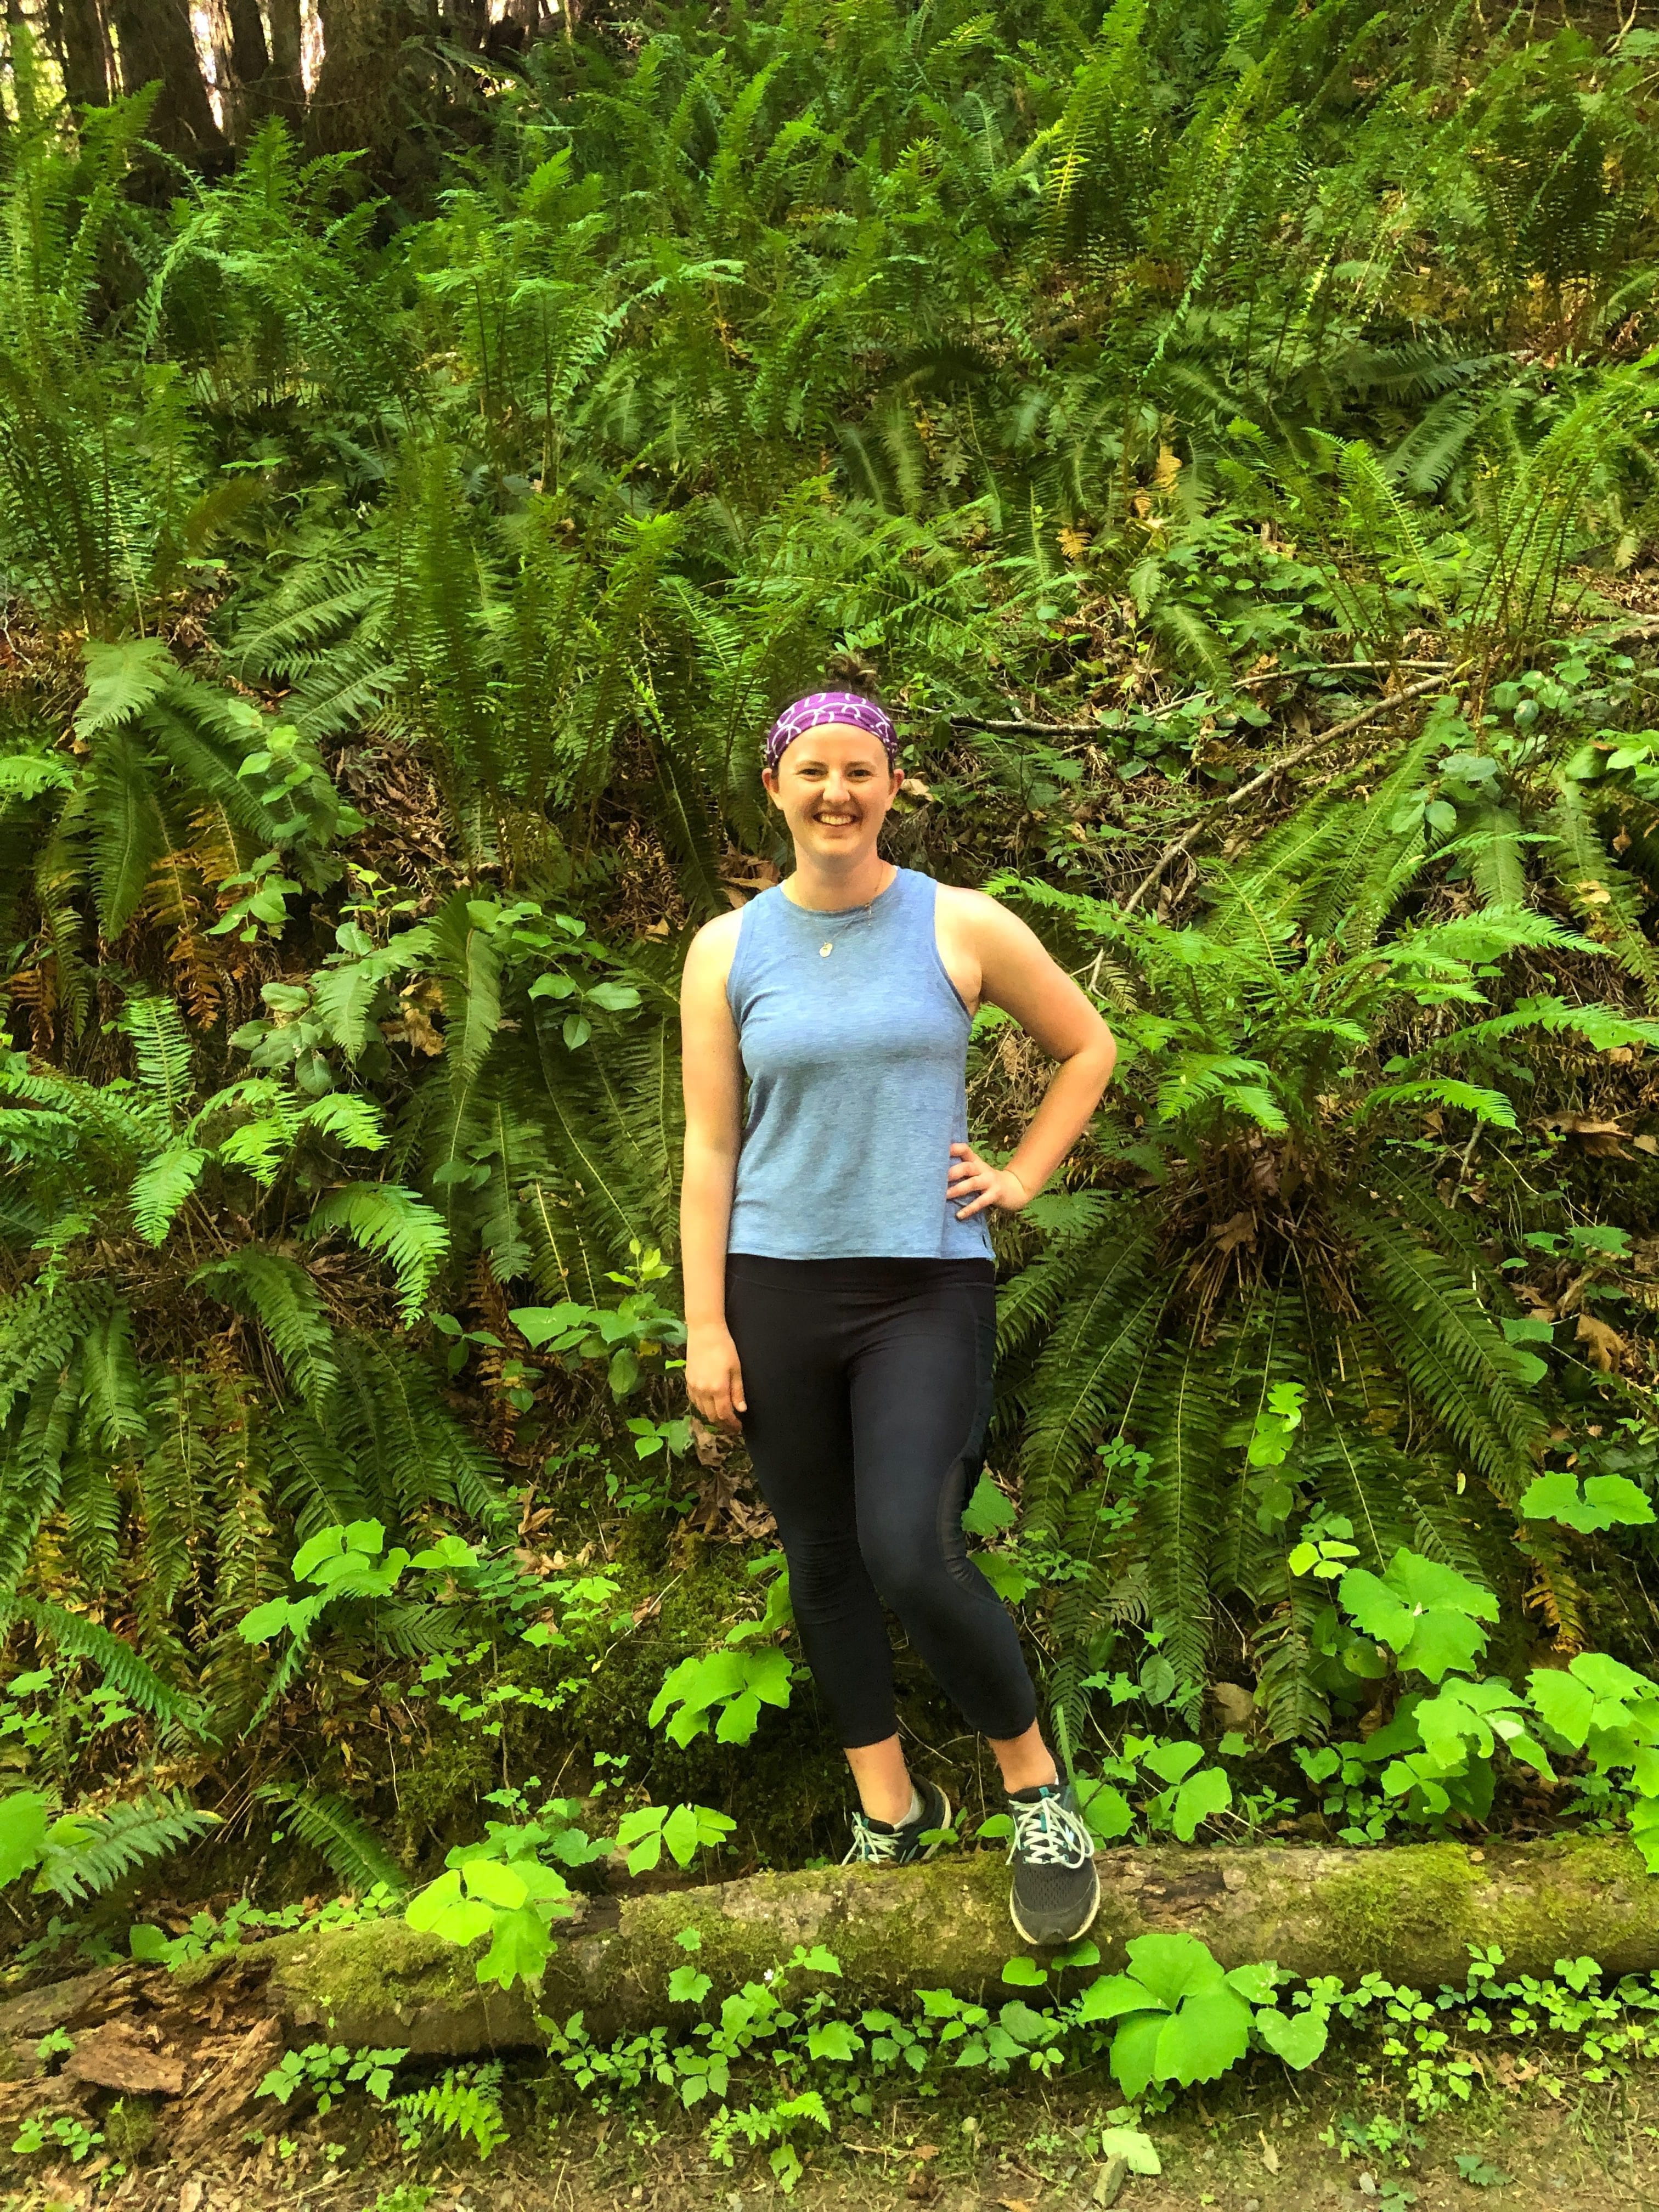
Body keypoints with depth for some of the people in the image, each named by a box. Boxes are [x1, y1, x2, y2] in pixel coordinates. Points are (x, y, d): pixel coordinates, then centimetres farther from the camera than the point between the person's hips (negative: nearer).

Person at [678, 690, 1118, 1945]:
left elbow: (1089, 1048, 14)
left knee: (913, 1558, -15)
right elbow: (710, 1148, 3)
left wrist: (1022, 1180, 4)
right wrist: (706, 1328, -1)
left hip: (930, 1286, -2)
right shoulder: (727, 951, 3)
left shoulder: (963, 928, 0)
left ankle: (1039, 1788, 12)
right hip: (777, 1288, 3)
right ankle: (890, 1809, 31)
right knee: (824, 1565, 11)